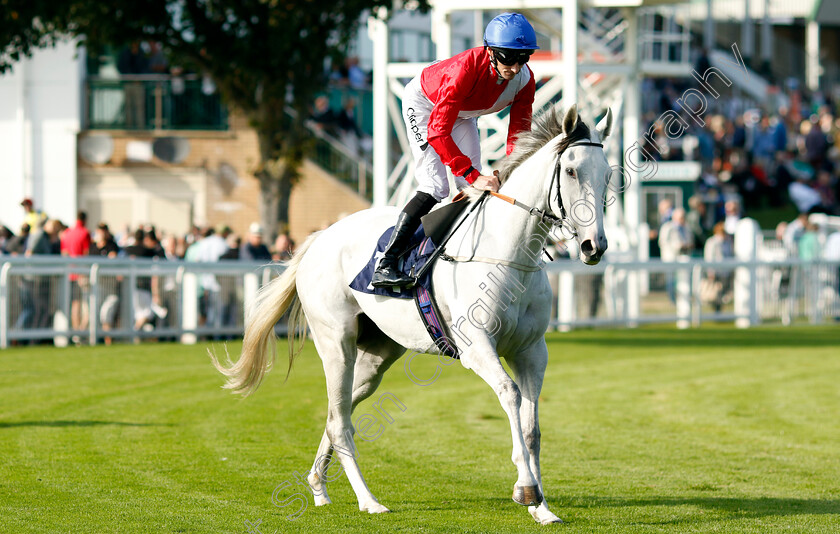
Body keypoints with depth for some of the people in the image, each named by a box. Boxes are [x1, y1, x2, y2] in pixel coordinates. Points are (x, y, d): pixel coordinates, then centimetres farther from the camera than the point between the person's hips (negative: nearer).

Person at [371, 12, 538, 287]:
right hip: (423, 103, -7)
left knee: (474, 188, -2)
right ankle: (384, 266, -19)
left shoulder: (524, 80, -24)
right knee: (435, 187, -18)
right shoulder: (466, 68, -43)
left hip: (461, 114, 7)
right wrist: (473, 175, -52)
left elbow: (518, 133, -15)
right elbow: (437, 131, -46)